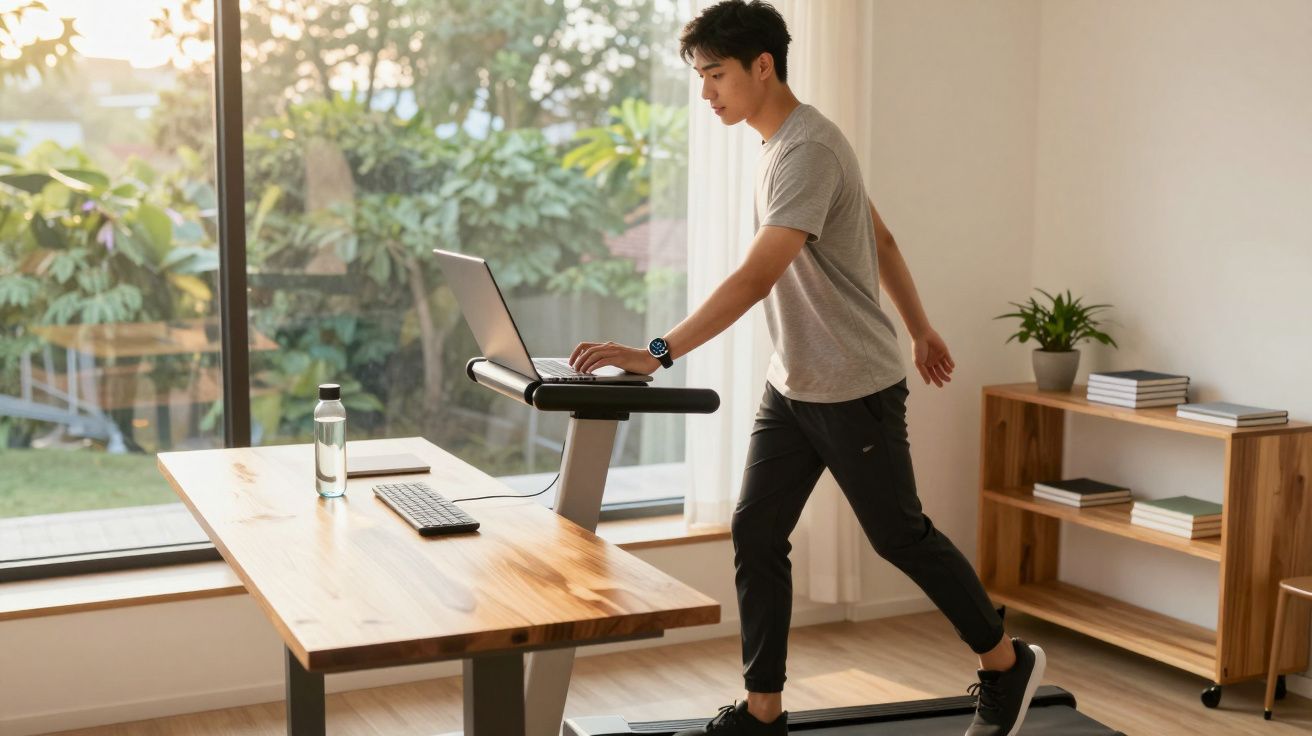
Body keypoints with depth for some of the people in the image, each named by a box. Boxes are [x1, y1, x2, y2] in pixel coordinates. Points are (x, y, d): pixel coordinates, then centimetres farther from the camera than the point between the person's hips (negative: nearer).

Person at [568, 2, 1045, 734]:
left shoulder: (807, 150, -23)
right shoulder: (784, 143, 9)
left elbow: (756, 277, -34)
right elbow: (883, 241, 17)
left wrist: (658, 353, -41)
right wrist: (921, 327, 25)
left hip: (854, 390, -9)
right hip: (792, 388, 9)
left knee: (901, 537, 6)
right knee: (756, 535, 4)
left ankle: (1008, 664, 27)